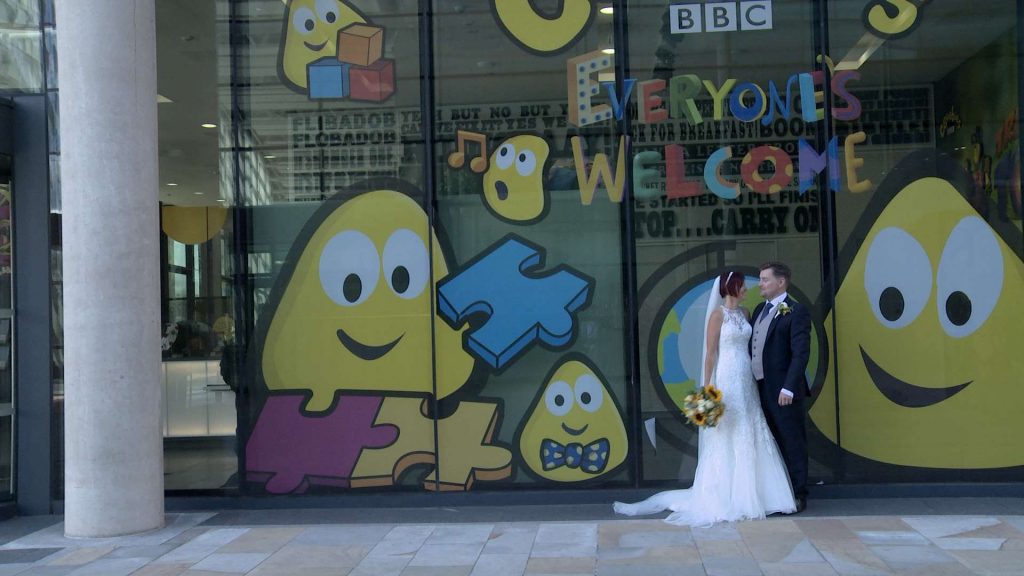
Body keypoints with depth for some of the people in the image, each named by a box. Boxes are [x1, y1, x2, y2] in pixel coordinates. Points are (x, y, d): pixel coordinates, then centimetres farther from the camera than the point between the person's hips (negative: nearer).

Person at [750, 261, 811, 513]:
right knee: (771, 443, 14)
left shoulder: (796, 311, -9)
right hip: (760, 387, 8)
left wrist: (788, 388, -21)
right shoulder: (759, 310, 14)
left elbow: (801, 353, -15)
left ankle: (798, 495, 10)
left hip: (782, 391, -7)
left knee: (792, 443, 2)